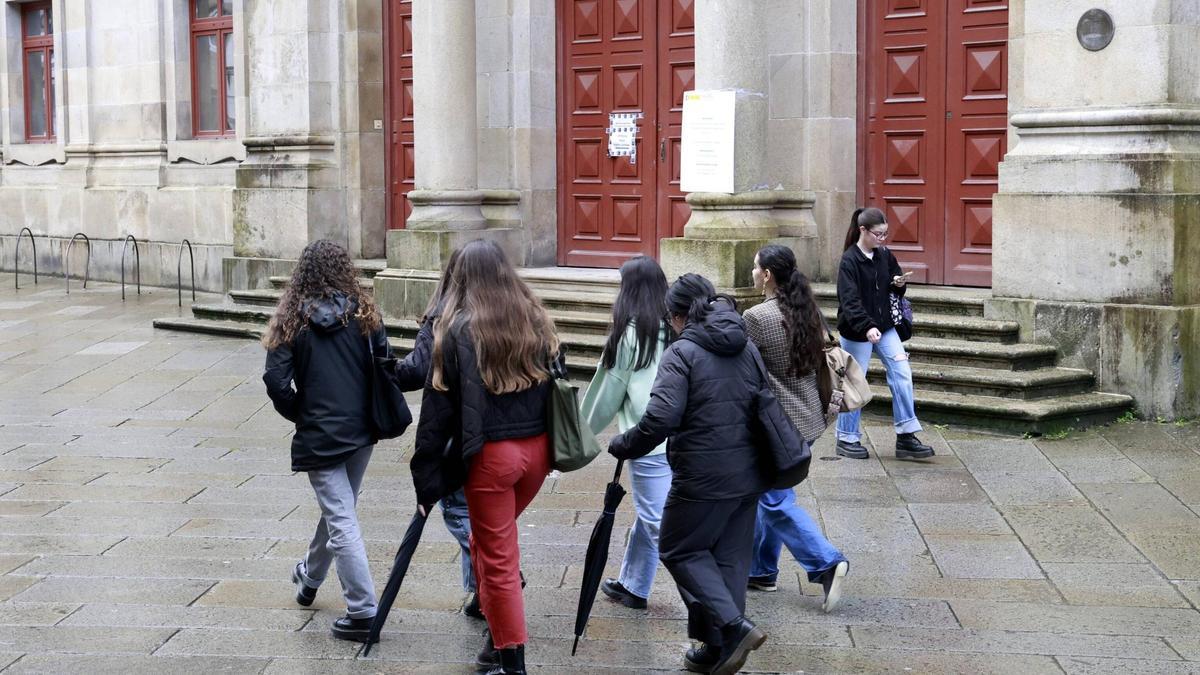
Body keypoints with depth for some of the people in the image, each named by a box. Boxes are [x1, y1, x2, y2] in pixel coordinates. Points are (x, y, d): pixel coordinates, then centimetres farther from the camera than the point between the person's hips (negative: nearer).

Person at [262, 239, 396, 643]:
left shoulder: (292, 319, -7)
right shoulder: (364, 313, -1)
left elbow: (277, 381, -12)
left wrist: (298, 414, 5)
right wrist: (371, 413, 12)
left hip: (319, 436, -4)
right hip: (361, 430, 4)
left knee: (342, 522, -2)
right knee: (339, 508, 23)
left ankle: (363, 613, -4)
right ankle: (310, 577, 45)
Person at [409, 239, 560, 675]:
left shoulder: (459, 329, -9)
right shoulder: (537, 321, 5)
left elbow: (439, 406, -9)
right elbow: (557, 387, 11)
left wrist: (426, 476, -5)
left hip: (491, 453, -5)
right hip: (537, 447, 5)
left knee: (497, 557, 5)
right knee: (493, 539, 24)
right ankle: (499, 636, 26)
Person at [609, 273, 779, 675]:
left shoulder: (682, 353, -12)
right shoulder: (747, 348, 9)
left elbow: (661, 418, -22)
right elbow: (765, 405, 14)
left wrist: (623, 446, -8)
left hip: (704, 477, -7)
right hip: (749, 474, 7)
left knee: (678, 550, 9)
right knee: (730, 558, 14)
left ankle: (734, 626, -5)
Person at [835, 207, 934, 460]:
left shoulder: (884, 255, 4)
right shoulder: (849, 261, -16)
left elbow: (893, 288, 19)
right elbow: (849, 301, -25)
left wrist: (899, 284, -6)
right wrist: (866, 327, -38)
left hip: (884, 327, 6)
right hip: (856, 331, -6)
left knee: (902, 375, -1)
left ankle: (905, 438, 5)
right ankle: (846, 439, 18)